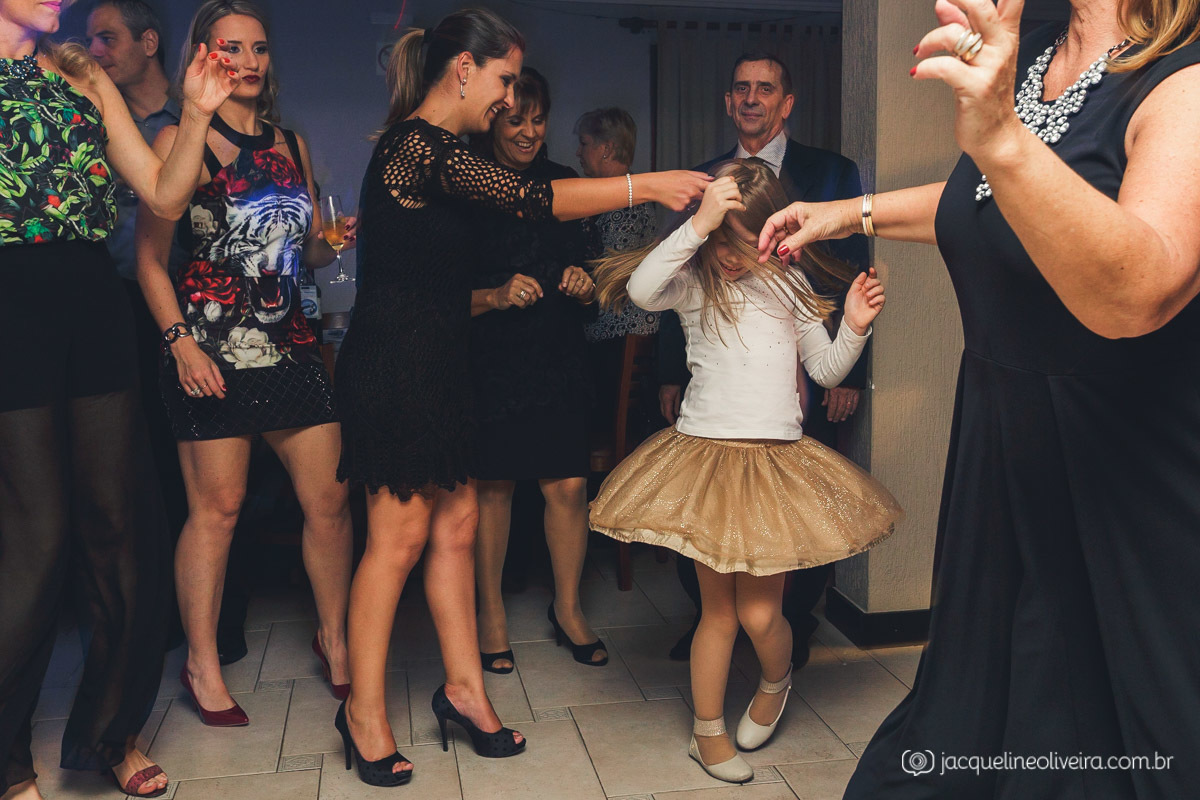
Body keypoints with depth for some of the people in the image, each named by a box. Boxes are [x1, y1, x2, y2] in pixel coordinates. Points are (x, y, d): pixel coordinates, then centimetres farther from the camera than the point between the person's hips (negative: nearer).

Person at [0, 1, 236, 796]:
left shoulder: (84, 76, 16)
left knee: (120, 522, 6)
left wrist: (196, 115, 0)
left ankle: (110, 731, 24)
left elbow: (165, 194, 10)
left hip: (93, 305, 5)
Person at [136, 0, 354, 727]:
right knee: (217, 506, 1)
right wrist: (180, 341, -15)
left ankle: (334, 636, 23)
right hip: (213, 351, -5)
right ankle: (203, 665, 17)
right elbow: (151, 256, -4)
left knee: (331, 498, 3)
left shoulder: (292, 144, 15)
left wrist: (331, 241, -1)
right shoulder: (181, 139, 0)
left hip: (291, 345, 5)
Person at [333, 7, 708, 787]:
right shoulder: (420, 145, -16)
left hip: (433, 365, 10)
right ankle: (364, 709, 14)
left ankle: (464, 686, 22)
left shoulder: (432, 148, 16)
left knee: (458, 519, 10)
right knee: (401, 534, -2)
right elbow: (529, 199, -24)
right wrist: (646, 184, -21)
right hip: (397, 366, -10)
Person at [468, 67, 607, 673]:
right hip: (488, 364, -3)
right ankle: (491, 612, 24)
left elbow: (594, 278, 16)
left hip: (559, 360, 3)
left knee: (569, 484, 0)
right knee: (491, 485, 5)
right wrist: (495, 296, -21)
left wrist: (584, 284, -6)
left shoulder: (564, 185, 10)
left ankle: (567, 608, 21)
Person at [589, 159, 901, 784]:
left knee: (759, 612, 1)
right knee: (717, 608, 7)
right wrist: (697, 225, -28)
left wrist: (854, 327, -5)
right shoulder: (692, 282, -2)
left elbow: (826, 369, 13)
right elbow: (641, 289, -25)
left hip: (777, 460, 2)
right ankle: (708, 731, 27)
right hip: (706, 453, -2)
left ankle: (776, 684, 36)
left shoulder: (789, 284, 8)